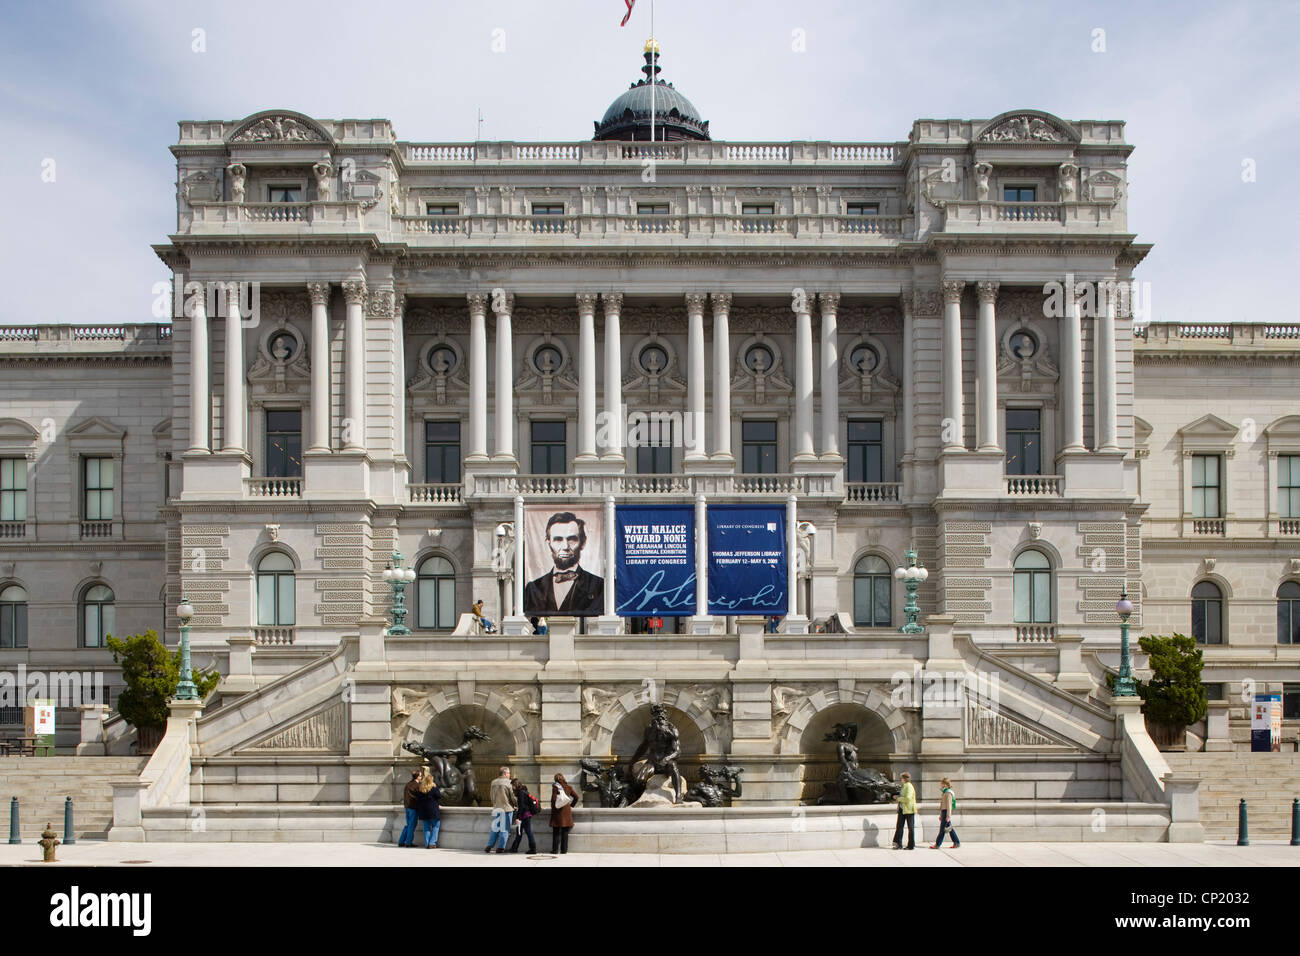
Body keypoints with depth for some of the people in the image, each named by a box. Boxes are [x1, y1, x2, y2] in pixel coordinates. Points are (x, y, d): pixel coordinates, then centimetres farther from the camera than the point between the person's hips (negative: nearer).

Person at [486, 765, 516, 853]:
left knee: (495, 828, 13)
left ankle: (489, 846, 10)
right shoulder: (508, 783, -10)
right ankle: (501, 848, 1)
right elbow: (512, 797, -5)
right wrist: (515, 805, 11)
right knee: (505, 829, 3)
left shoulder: (494, 783, 4)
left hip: (496, 808, 4)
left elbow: (492, 796, 12)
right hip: (507, 808, -4)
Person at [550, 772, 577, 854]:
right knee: (565, 831, 5)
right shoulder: (568, 787, 6)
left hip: (557, 810, -2)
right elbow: (576, 797, 13)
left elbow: (553, 799, -10)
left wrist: (553, 807, 2)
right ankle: (564, 849, 4)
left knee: (556, 831, 3)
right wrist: (571, 805, 19)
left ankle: (555, 849, 2)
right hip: (567, 810, 3)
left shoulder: (555, 786, -5)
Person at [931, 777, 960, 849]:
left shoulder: (948, 793, -13)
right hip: (943, 811, 10)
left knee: (942, 828, -7)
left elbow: (949, 805, -17)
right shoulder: (944, 792, 17)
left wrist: (948, 816, -20)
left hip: (946, 811, -10)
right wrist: (940, 815, 24)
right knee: (950, 829, 11)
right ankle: (957, 843, 15)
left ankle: (937, 844, -6)